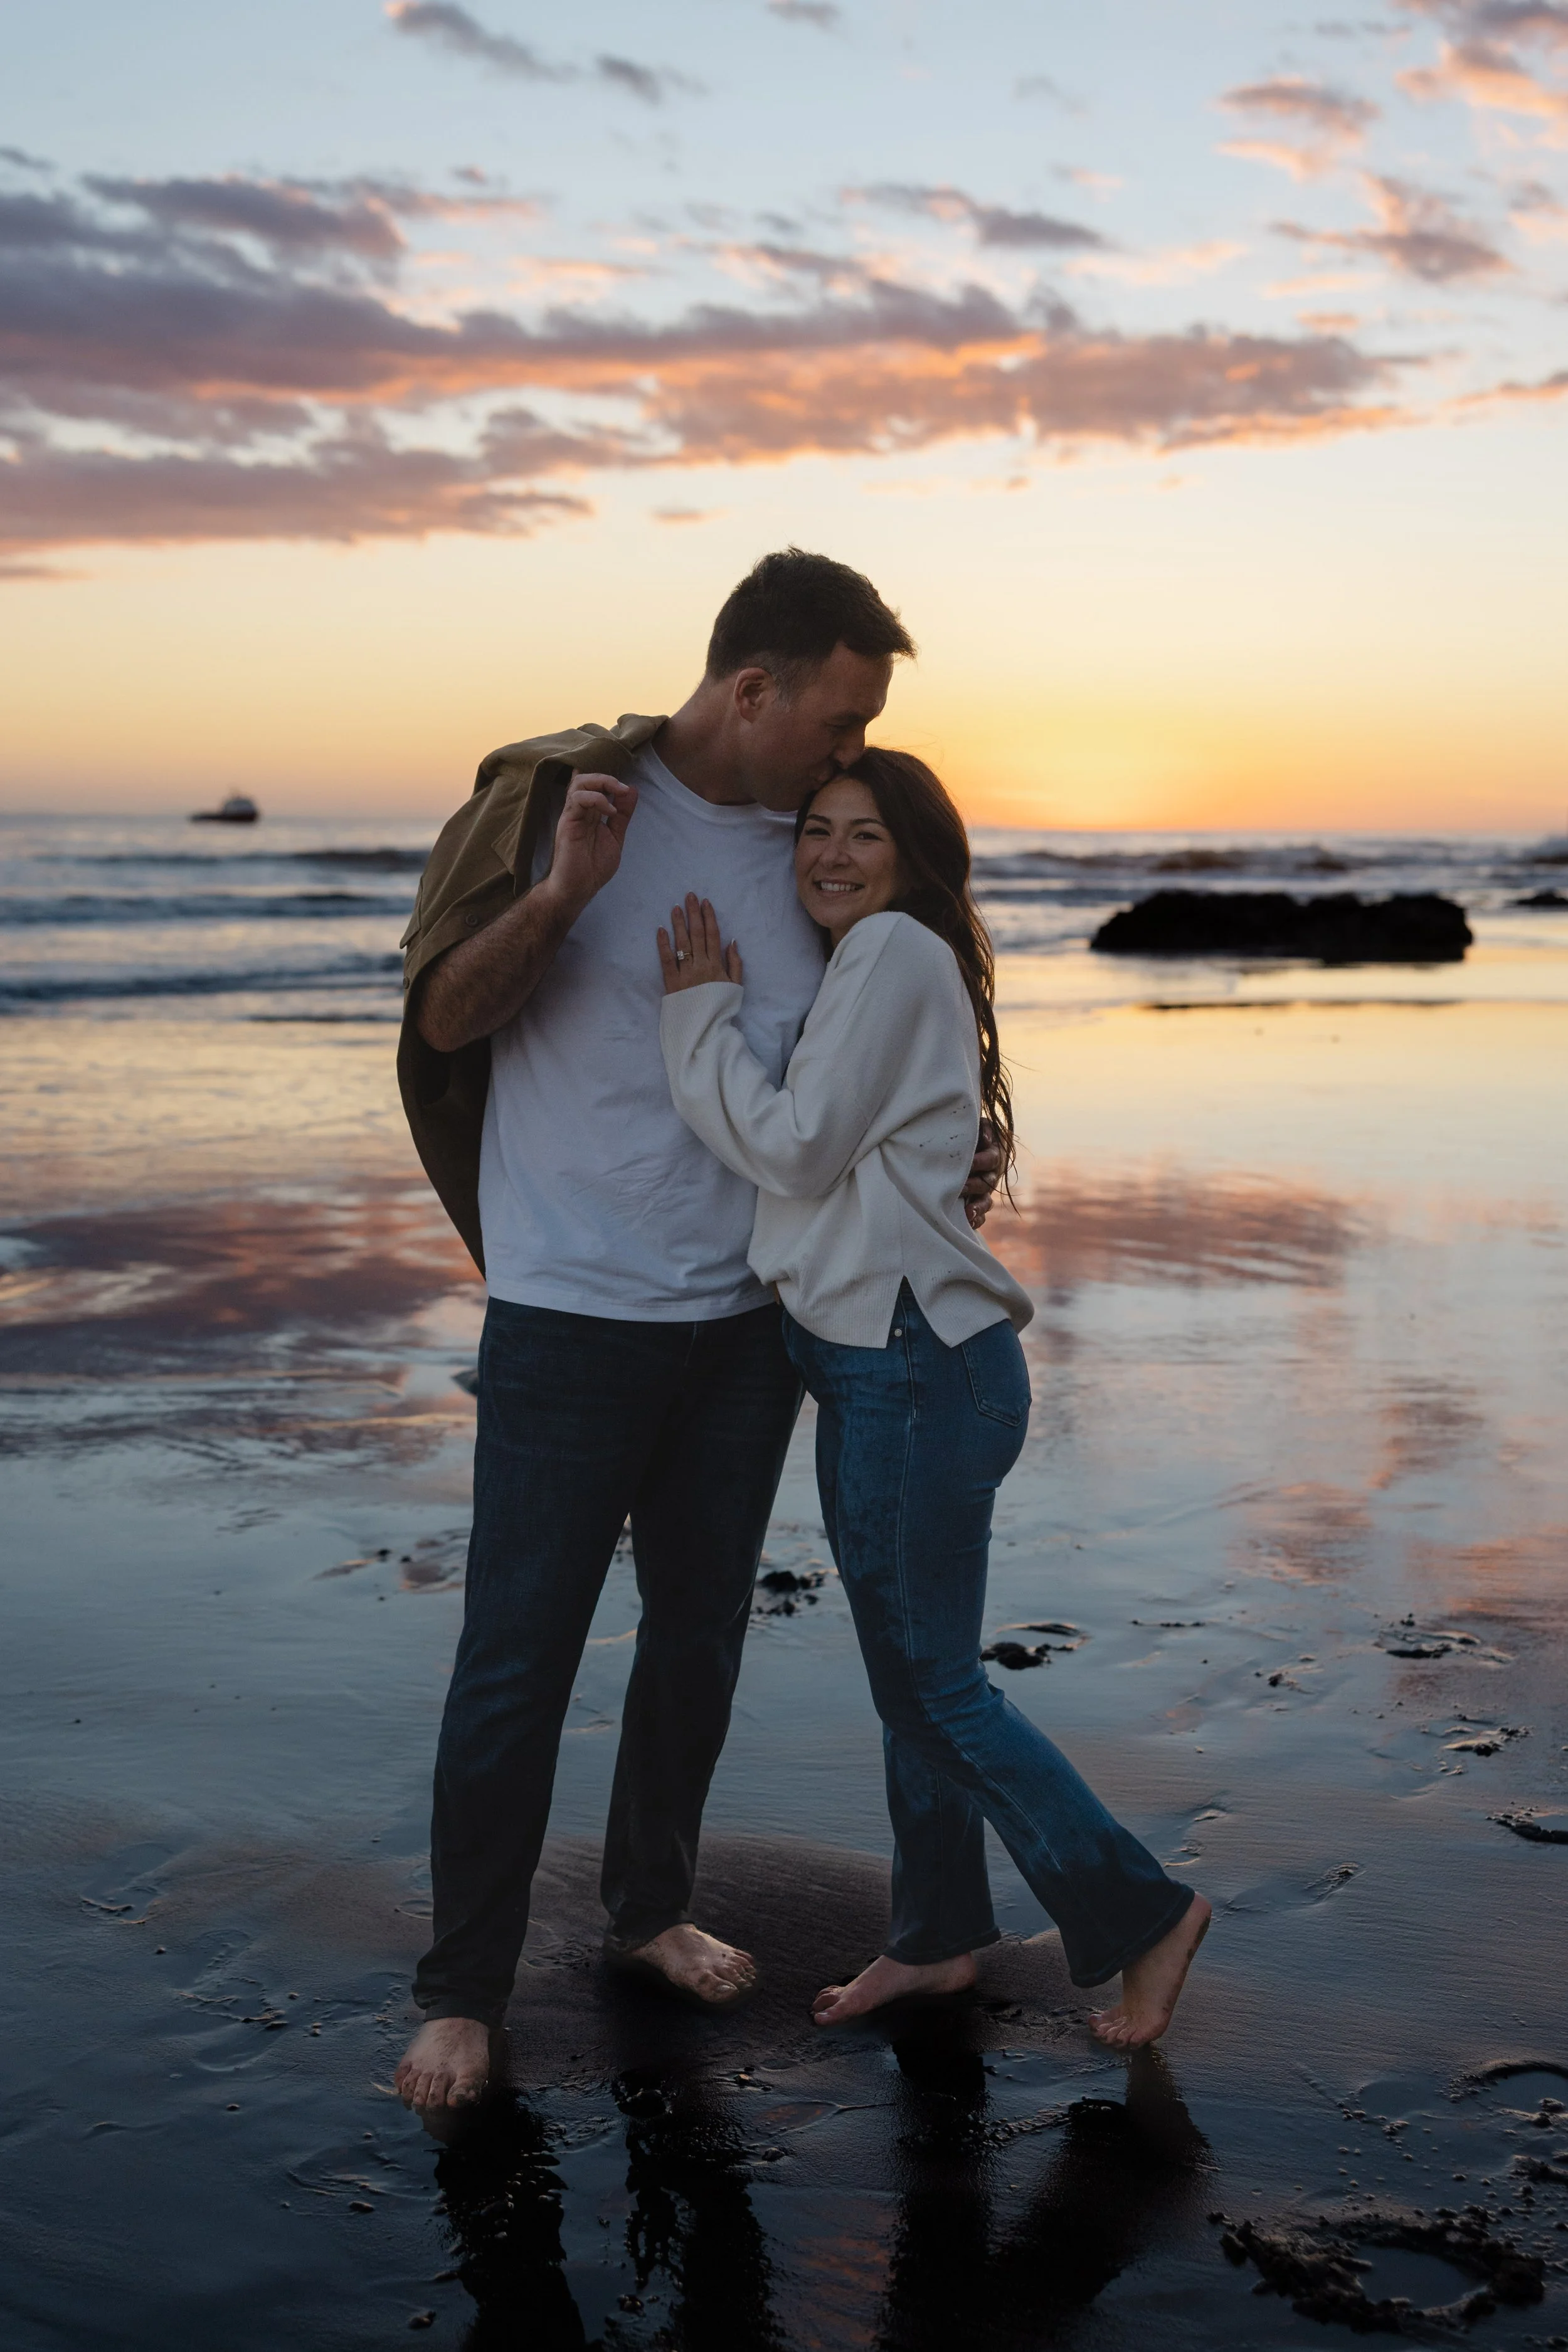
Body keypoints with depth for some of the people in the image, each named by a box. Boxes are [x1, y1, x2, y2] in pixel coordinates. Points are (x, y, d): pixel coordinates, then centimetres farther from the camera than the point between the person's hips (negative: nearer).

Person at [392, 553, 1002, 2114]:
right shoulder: (557, 797, -9)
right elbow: (445, 1017, -12)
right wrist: (561, 891, -27)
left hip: (746, 1317, 5)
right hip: (570, 1320, -5)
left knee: (699, 1633, 16)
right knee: (515, 1661, -1)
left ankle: (649, 1910, 35)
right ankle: (463, 1989, 14)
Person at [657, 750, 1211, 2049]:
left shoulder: (896, 950, -13)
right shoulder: (860, 965, 18)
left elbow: (795, 1150, -15)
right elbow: (813, 1158, 17)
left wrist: (702, 1012, -7)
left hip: (920, 1366, -10)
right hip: (869, 1360, 10)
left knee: (940, 1682, -1)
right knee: (899, 1667, 17)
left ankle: (1143, 1909, 13)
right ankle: (939, 1935, 31)